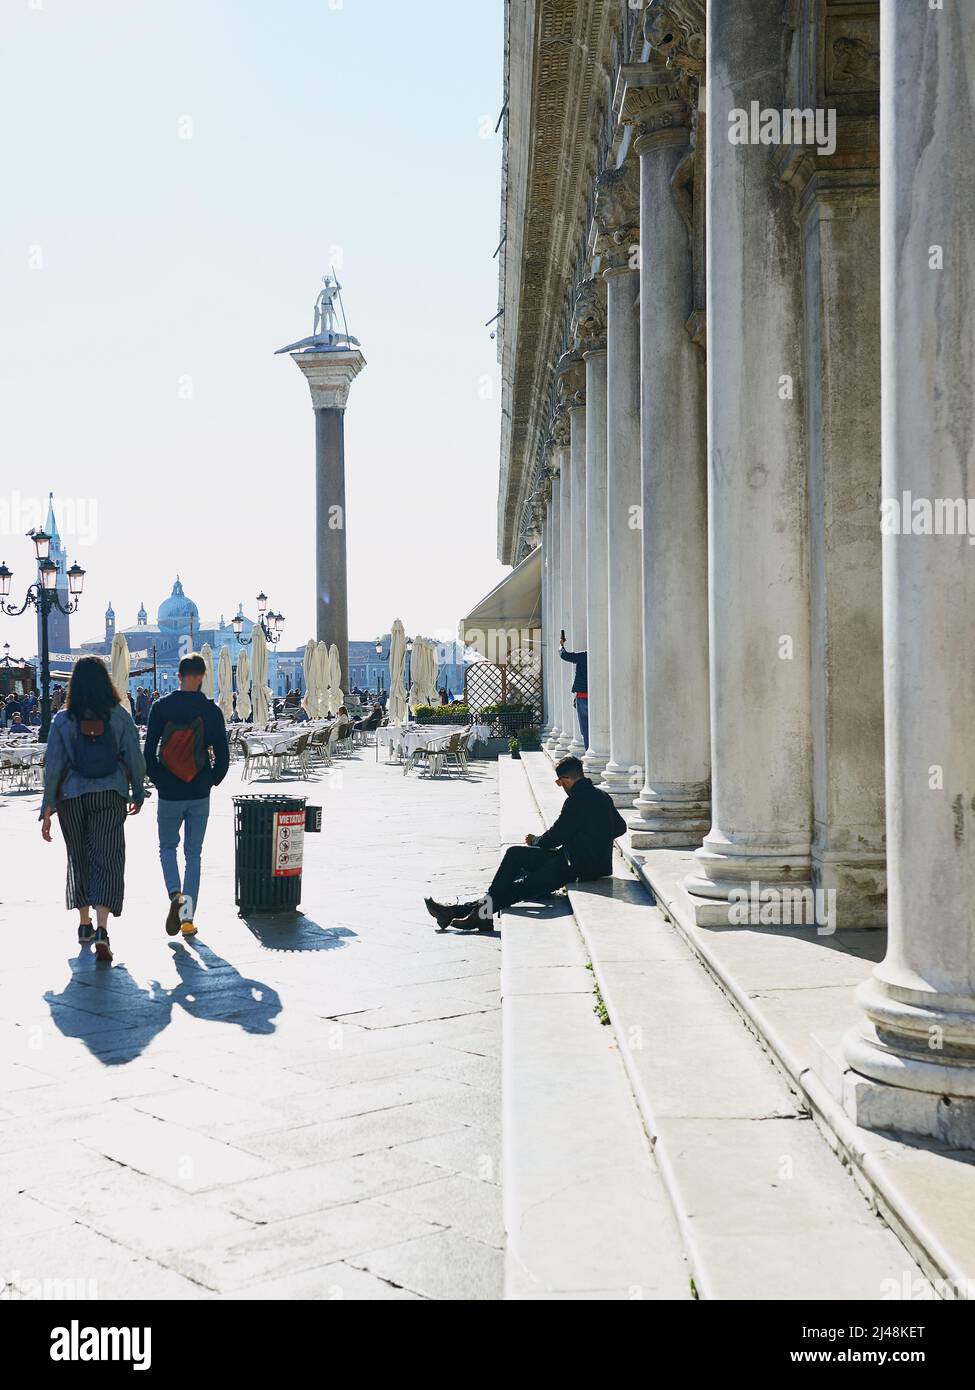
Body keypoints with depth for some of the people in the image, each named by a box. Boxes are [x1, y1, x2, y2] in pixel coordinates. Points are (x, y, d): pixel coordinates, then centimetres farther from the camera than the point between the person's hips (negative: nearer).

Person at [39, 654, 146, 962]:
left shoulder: (63, 720, -4)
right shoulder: (119, 716, -4)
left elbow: (53, 766, -4)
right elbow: (134, 759, -1)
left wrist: (47, 809, 1)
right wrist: (137, 793, 13)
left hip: (72, 798, 1)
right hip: (110, 797, -1)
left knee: (79, 859, 18)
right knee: (107, 859, -3)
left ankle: (84, 923, 29)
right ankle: (101, 928, -20)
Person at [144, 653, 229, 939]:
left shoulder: (161, 707, -6)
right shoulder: (211, 710, -5)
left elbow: (149, 749, -5)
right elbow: (223, 755, -5)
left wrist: (157, 780, 9)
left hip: (169, 795, 0)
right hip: (199, 795, 0)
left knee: (167, 847, 18)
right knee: (193, 853, 10)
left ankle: (176, 894, -9)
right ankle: (188, 916, 5)